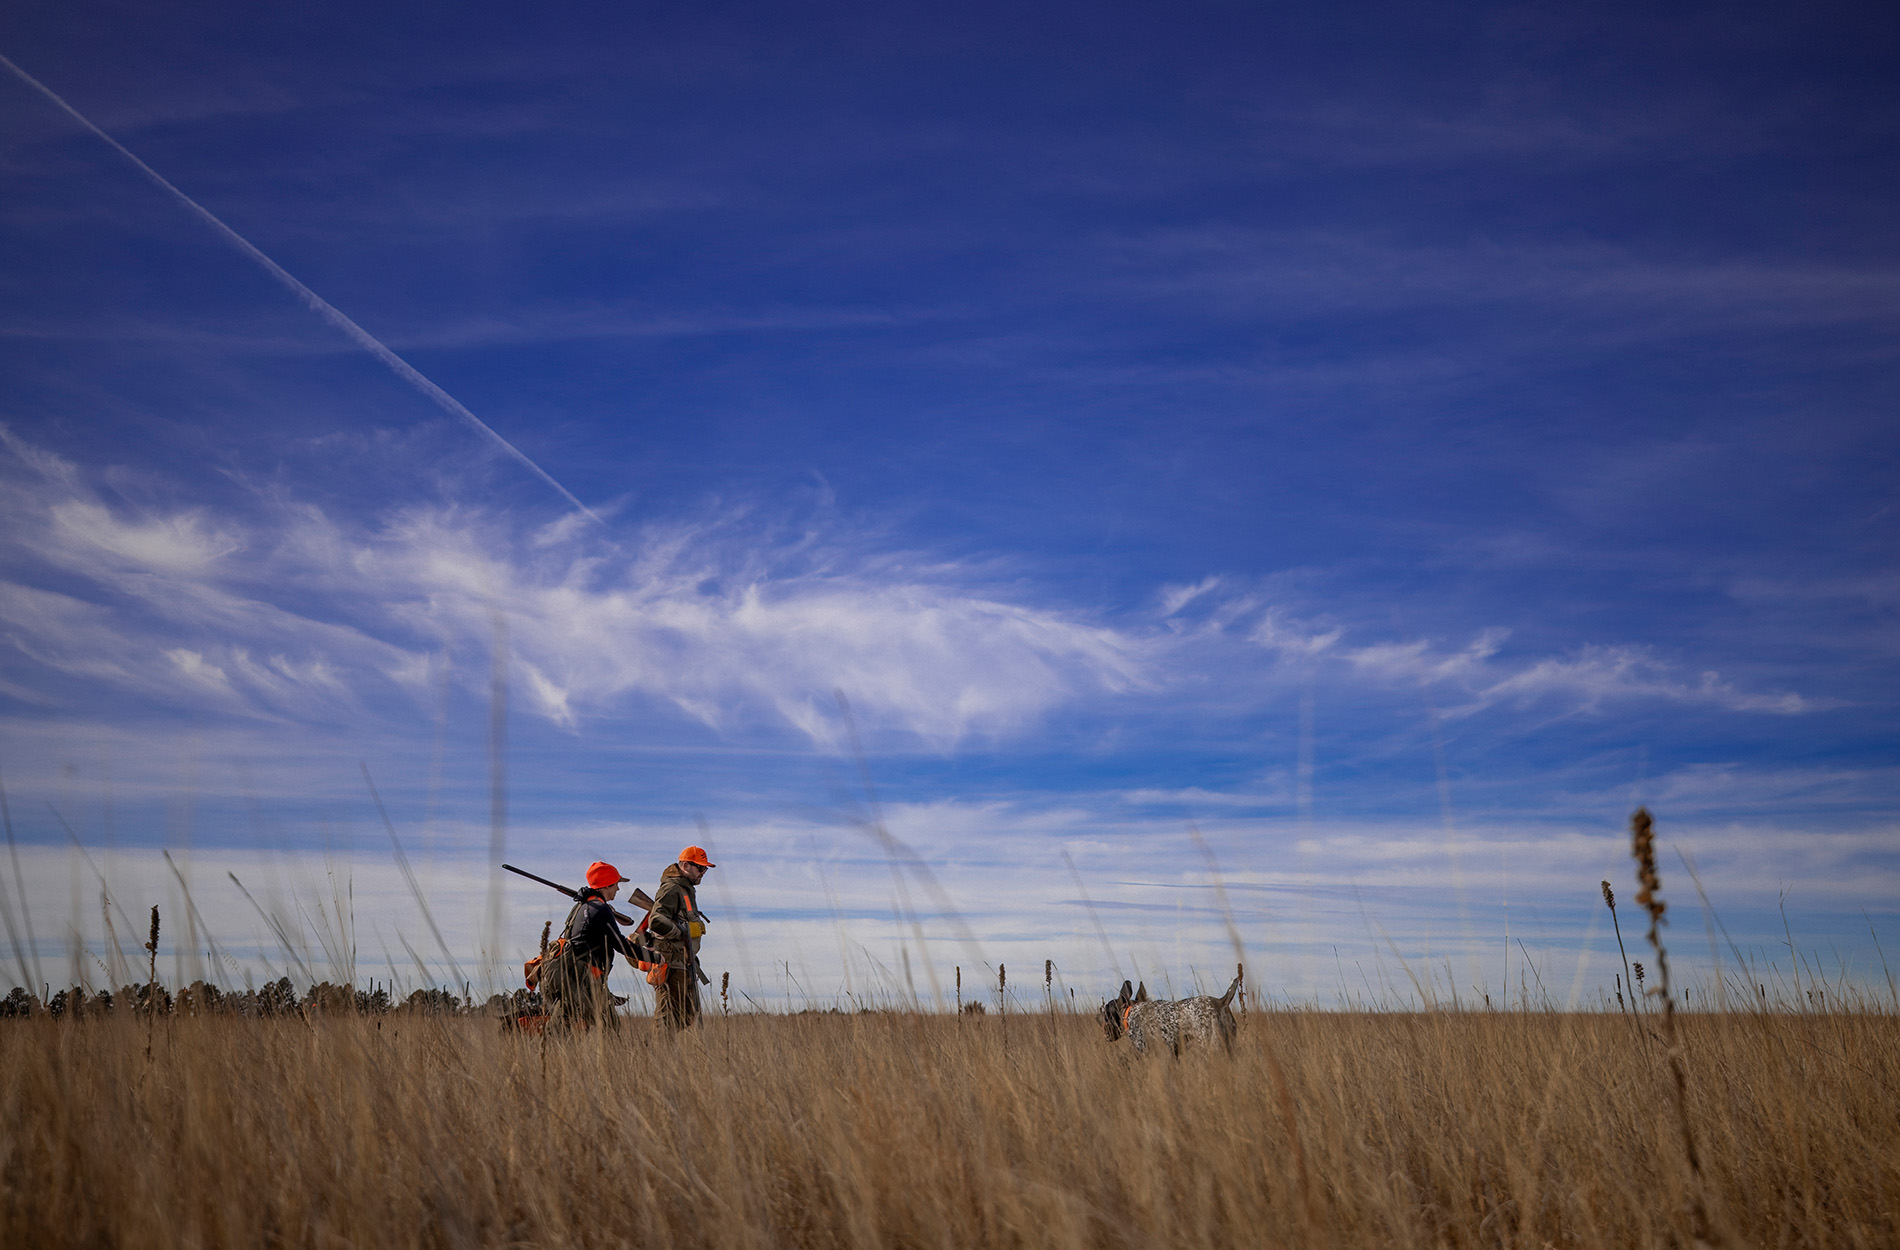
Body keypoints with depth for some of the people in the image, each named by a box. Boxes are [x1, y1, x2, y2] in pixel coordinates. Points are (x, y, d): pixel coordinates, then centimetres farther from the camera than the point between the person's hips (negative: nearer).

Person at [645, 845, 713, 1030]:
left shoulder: (687, 889, 18)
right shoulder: (671, 890, -15)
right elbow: (656, 921, -30)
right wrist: (682, 933, -19)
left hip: (685, 963, 10)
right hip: (672, 965, -10)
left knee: (690, 1014, 14)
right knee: (671, 1017, -7)